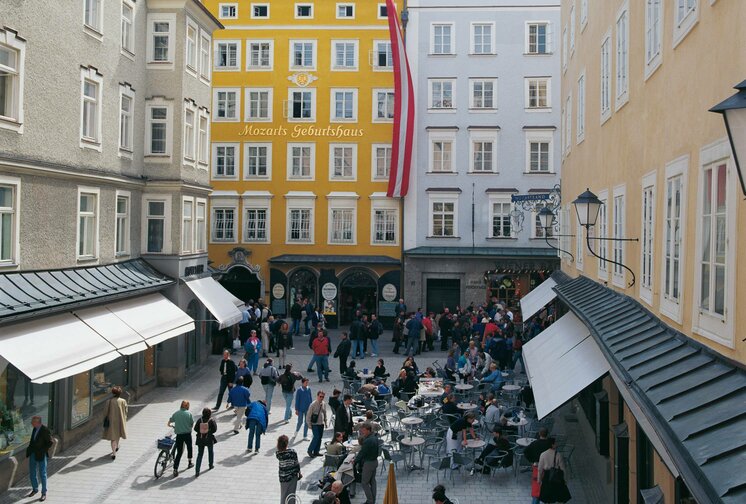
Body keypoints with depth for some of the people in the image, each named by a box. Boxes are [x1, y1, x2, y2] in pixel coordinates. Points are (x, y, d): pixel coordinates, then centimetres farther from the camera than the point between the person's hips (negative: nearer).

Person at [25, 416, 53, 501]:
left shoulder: (45, 430, -18)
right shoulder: (35, 429, 4)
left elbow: (50, 442, -16)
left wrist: (42, 451, -17)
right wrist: (29, 448, 7)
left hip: (41, 455, -7)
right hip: (33, 454, 7)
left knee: (42, 474, 2)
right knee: (32, 474, 14)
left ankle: (44, 493, 12)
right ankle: (35, 489, 33)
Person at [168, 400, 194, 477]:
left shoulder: (176, 414, 1)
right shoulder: (189, 414, -5)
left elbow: (168, 424, 6)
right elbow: (192, 424, 2)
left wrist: (172, 426, 28)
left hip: (179, 435, 1)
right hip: (187, 434, -1)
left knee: (179, 452, 3)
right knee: (189, 448, 25)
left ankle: (175, 470, -5)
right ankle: (189, 463, 37)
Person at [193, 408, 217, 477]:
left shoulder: (200, 419, -8)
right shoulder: (211, 420, -12)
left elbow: (195, 429, -4)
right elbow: (214, 429, -10)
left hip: (200, 439, 1)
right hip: (209, 439, -1)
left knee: (200, 454, 4)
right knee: (210, 452, 25)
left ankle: (197, 471, -4)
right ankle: (211, 465, 39)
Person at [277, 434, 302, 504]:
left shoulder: (278, 454, -13)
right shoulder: (292, 452, -21)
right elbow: (296, 464, -9)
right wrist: (299, 473, 5)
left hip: (282, 477, 3)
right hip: (292, 476, -3)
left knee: (283, 495, 18)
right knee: (291, 495, 11)